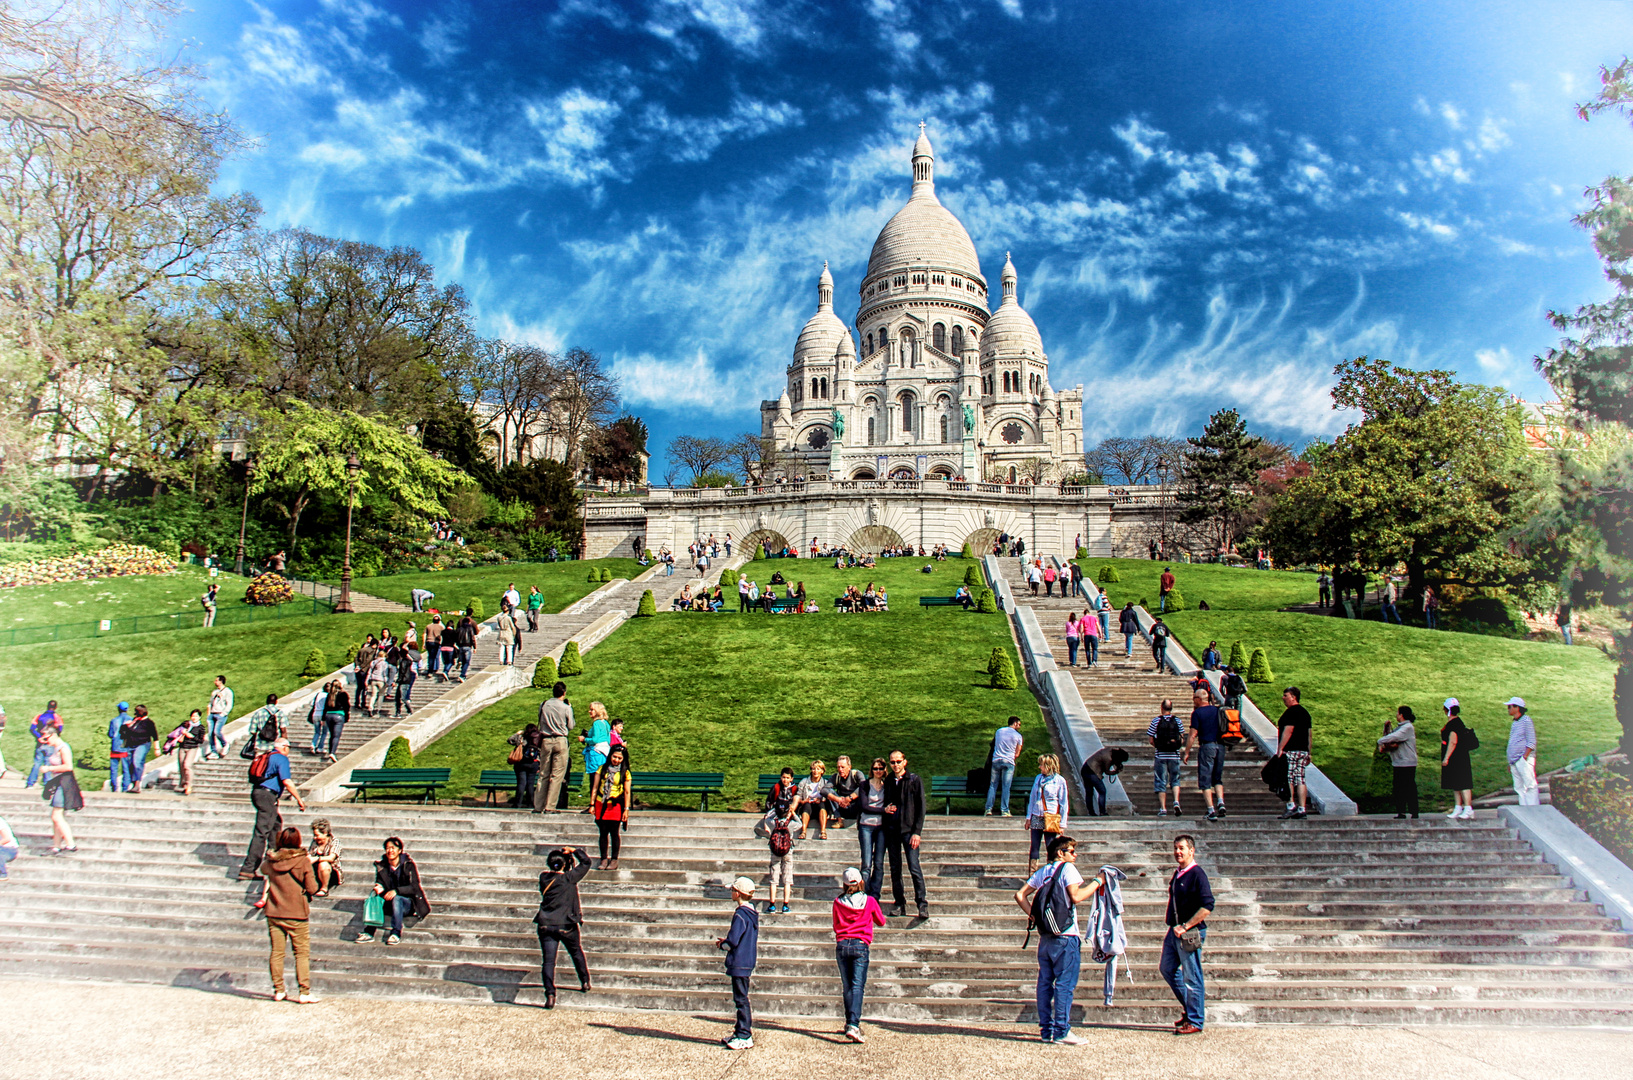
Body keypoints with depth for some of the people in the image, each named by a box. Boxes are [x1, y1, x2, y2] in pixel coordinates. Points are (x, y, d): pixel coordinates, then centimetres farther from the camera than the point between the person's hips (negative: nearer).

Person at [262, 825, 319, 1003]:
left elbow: (263, 870, 23)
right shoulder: (303, 861, -12)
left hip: (274, 913, 3)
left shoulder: (271, 860, -2)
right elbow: (312, 888, -10)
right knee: (302, 953, 3)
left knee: (276, 952, 12)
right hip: (297, 915, -3)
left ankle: (278, 990, 17)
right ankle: (304, 992, 0)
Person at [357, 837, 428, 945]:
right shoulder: (381, 866, 3)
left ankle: (396, 933, -34)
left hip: (408, 903, -3)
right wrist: (379, 888, -22)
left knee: (396, 899, -35)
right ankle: (369, 933, -29)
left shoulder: (408, 865, -10)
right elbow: (379, 884, 4)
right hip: (390, 904, 3)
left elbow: (414, 887, -15)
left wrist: (396, 891, -30)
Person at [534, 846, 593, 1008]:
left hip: (546, 926, 2)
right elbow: (586, 862, -3)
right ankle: (585, 982, 33)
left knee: (548, 960, -2)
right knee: (576, 953, 22)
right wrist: (574, 851, 4)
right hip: (567, 926, -2)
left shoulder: (544, 878, 1)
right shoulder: (569, 878, -10)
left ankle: (550, 994, -16)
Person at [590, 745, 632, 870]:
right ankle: (604, 859, 9)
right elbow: (595, 788, 8)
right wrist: (592, 805, 4)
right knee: (603, 833, 3)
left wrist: (626, 809, -3)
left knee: (614, 833, -2)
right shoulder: (602, 769, 6)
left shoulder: (625, 772, 2)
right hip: (601, 805, 2)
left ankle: (614, 860, 6)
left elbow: (627, 792, 2)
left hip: (616, 806, -2)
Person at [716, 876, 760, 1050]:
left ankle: (744, 1037, -2)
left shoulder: (740, 915, -18)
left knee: (741, 999, -5)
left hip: (739, 963, -10)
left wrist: (722, 944, -2)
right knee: (741, 998, 17)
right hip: (748, 962, 10)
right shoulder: (752, 913, 11)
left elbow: (733, 941, -22)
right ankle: (741, 1031, 24)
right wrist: (726, 941, 14)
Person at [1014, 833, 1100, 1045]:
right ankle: (1061, 1031, -4)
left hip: (1045, 937, 7)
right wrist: (1096, 883, -7)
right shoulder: (1067, 868, -6)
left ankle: (1046, 1030, 13)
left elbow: (1020, 895, 12)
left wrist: (1033, 916, 9)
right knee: (1065, 984, -4)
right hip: (1065, 936, -7)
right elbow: (1076, 896, -18)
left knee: (1045, 983, 9)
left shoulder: (1042, 872, 15)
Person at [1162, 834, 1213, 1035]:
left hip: (1190, 933, -9)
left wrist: (1185, 927, -21)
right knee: (1167, 968, 17)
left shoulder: (1197, 874, -15)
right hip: (1174, 931, 9)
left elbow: (1207, 906, -22)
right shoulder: (1177, 874, 11)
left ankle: (1195, 1022, 9)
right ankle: (1190, 1005, 32)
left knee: (1191, 977, -1)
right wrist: (1170, 923, 16)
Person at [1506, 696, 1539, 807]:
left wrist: (1524, 757, -17)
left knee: (1530, 785, -10)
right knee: (1519, 788, 6)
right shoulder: (1514, 723, 20)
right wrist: (1510, 763, 19)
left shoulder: (1526, 720, -4)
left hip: (1524, 760, -9)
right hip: (1514, 762, 9)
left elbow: (1531, 742, -10)